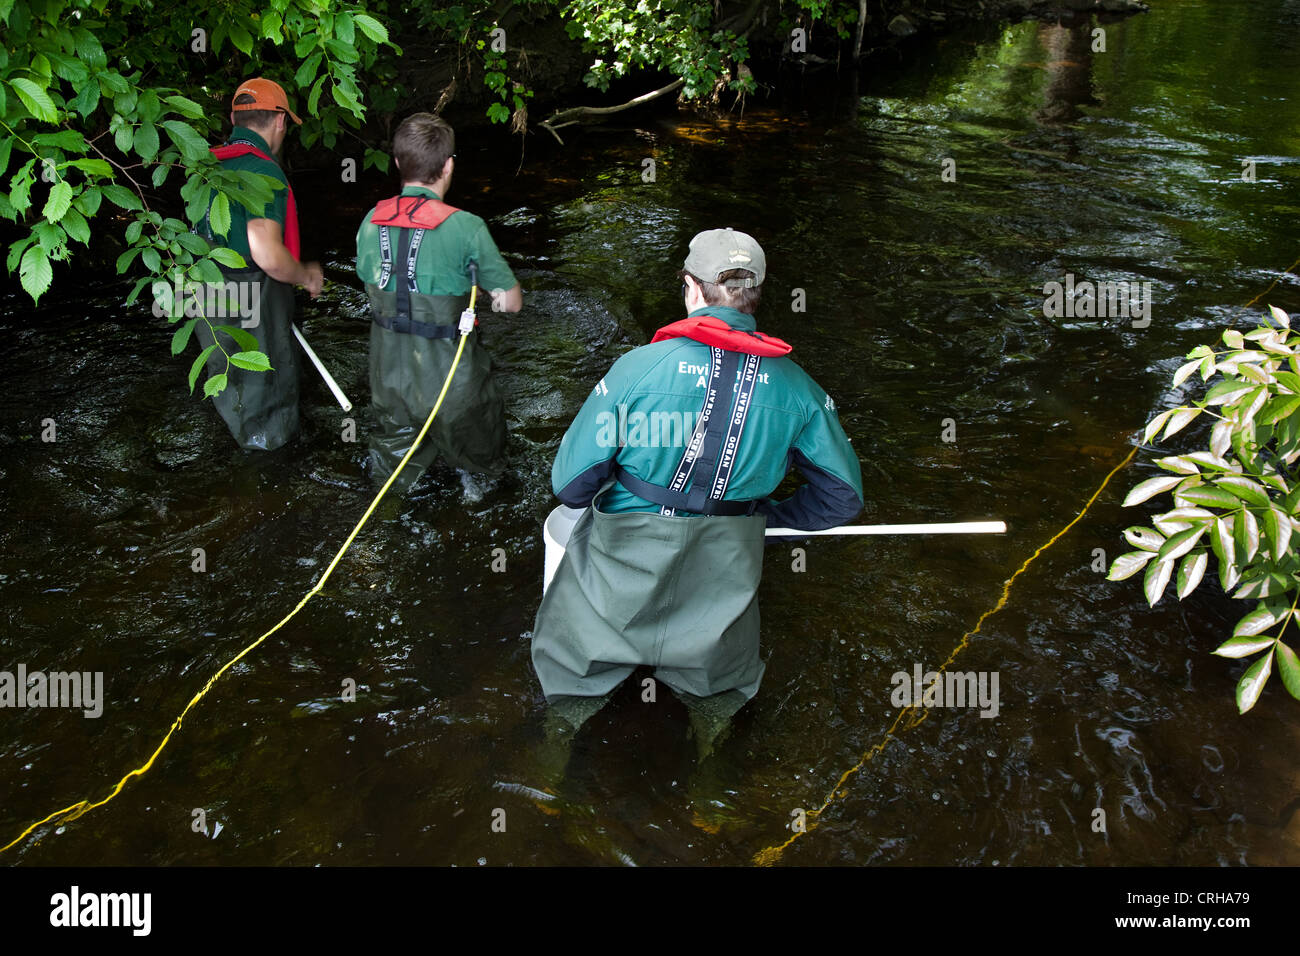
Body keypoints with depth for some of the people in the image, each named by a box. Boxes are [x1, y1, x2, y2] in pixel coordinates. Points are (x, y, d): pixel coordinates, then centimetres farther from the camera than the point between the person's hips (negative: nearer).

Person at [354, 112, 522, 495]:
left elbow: (371, 287, 10)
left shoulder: (372, 221, -4)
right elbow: (511, 303, -14)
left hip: (389, 372, 4)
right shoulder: (465, 227, -20)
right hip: (448, 376, -4)